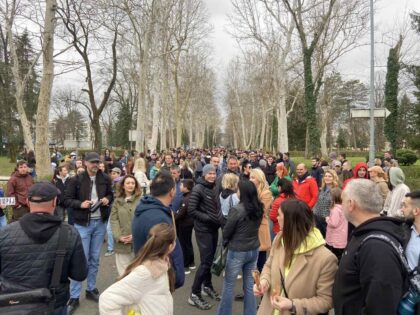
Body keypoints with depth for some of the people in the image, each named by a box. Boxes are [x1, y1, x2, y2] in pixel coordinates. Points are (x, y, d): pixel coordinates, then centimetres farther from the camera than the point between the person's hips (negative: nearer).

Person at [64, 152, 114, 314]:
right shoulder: (76, 180, -8)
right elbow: (67, 200, -3)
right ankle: (74, 297, 11)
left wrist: (108, 199, -9)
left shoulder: (105, 179, 0)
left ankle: (91, 289, 31)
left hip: (100, 223, 3)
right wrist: (80, 204, -20)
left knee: (95, 258, 15)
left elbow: (111, 195, 13)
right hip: (83, 224, -3)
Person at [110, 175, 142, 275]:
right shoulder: (117, 201, 9)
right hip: (121, 242, 2)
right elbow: (113, 220, 3)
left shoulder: (141, 200, -1)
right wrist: (119, 236, -10)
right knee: (123, 271, 7)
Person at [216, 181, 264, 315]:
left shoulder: (237, 209, -21)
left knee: (228, 285, 12)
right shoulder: (259, 209, -3)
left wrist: (225, 241, 8)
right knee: (250, 285, 16)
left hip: (237, 251, -5)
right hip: (254, 250, 6)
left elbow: (226, 231, -11)